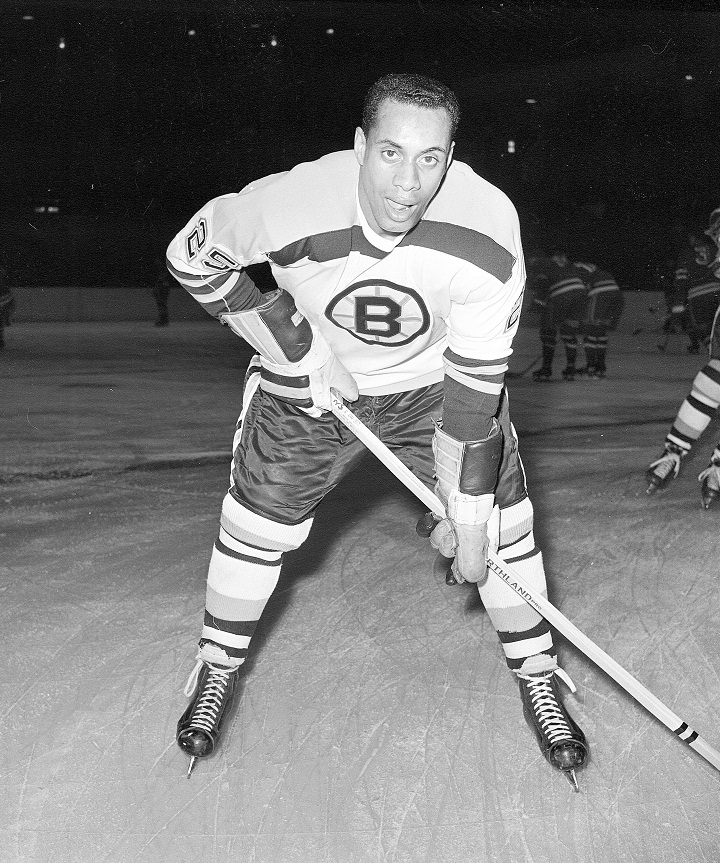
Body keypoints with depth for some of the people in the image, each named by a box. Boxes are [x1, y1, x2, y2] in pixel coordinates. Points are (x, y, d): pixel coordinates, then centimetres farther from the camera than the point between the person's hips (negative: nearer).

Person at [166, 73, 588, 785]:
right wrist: (295, 348, -16)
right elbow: (191, 252, -12)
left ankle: (537, 680, 20)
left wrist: (467, 514, -21)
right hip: (311, 380, 0)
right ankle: (217, 674, 28)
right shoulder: (288, 206, -33)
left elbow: (474, 383, -25)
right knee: (257, 527, 2)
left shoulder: (489, 228, -32)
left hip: (435, 384, 0)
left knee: (501, 529, -4)